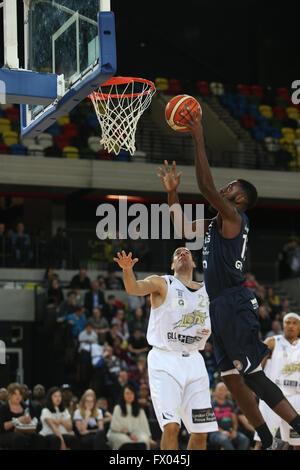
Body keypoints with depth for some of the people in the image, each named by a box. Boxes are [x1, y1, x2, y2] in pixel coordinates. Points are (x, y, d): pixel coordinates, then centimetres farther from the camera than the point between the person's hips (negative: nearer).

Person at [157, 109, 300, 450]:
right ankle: (270, 443, 16)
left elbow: (206, 186, -20)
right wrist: (171, 192, 19)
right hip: (219, 307, 10)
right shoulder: (214, 224, 19)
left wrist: (198, 139, -17)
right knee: (233, 379, 10)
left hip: (234, 305, -10)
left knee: (254, 376, -13)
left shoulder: (233, 216, -7)